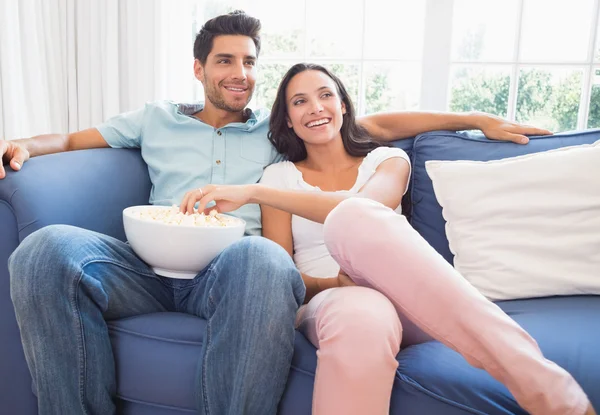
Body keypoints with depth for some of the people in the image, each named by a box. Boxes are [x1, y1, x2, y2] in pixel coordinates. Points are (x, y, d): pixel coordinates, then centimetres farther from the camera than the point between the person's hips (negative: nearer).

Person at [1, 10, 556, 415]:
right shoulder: (157, 118, 25)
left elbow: (380, 124, 21)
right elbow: (74, 140, 28)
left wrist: (481, 120, 19)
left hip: (233, 266, -1)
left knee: (263, 257, -39)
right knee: (46, 250, -27)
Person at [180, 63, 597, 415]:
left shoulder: (387, 160, 15)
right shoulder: (280, 177, 17)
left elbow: (360, 210, -11)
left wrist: (253, 192, -18)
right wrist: (335, 282, -16)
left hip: (410, 303, 1)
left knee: (352, 219, -36)